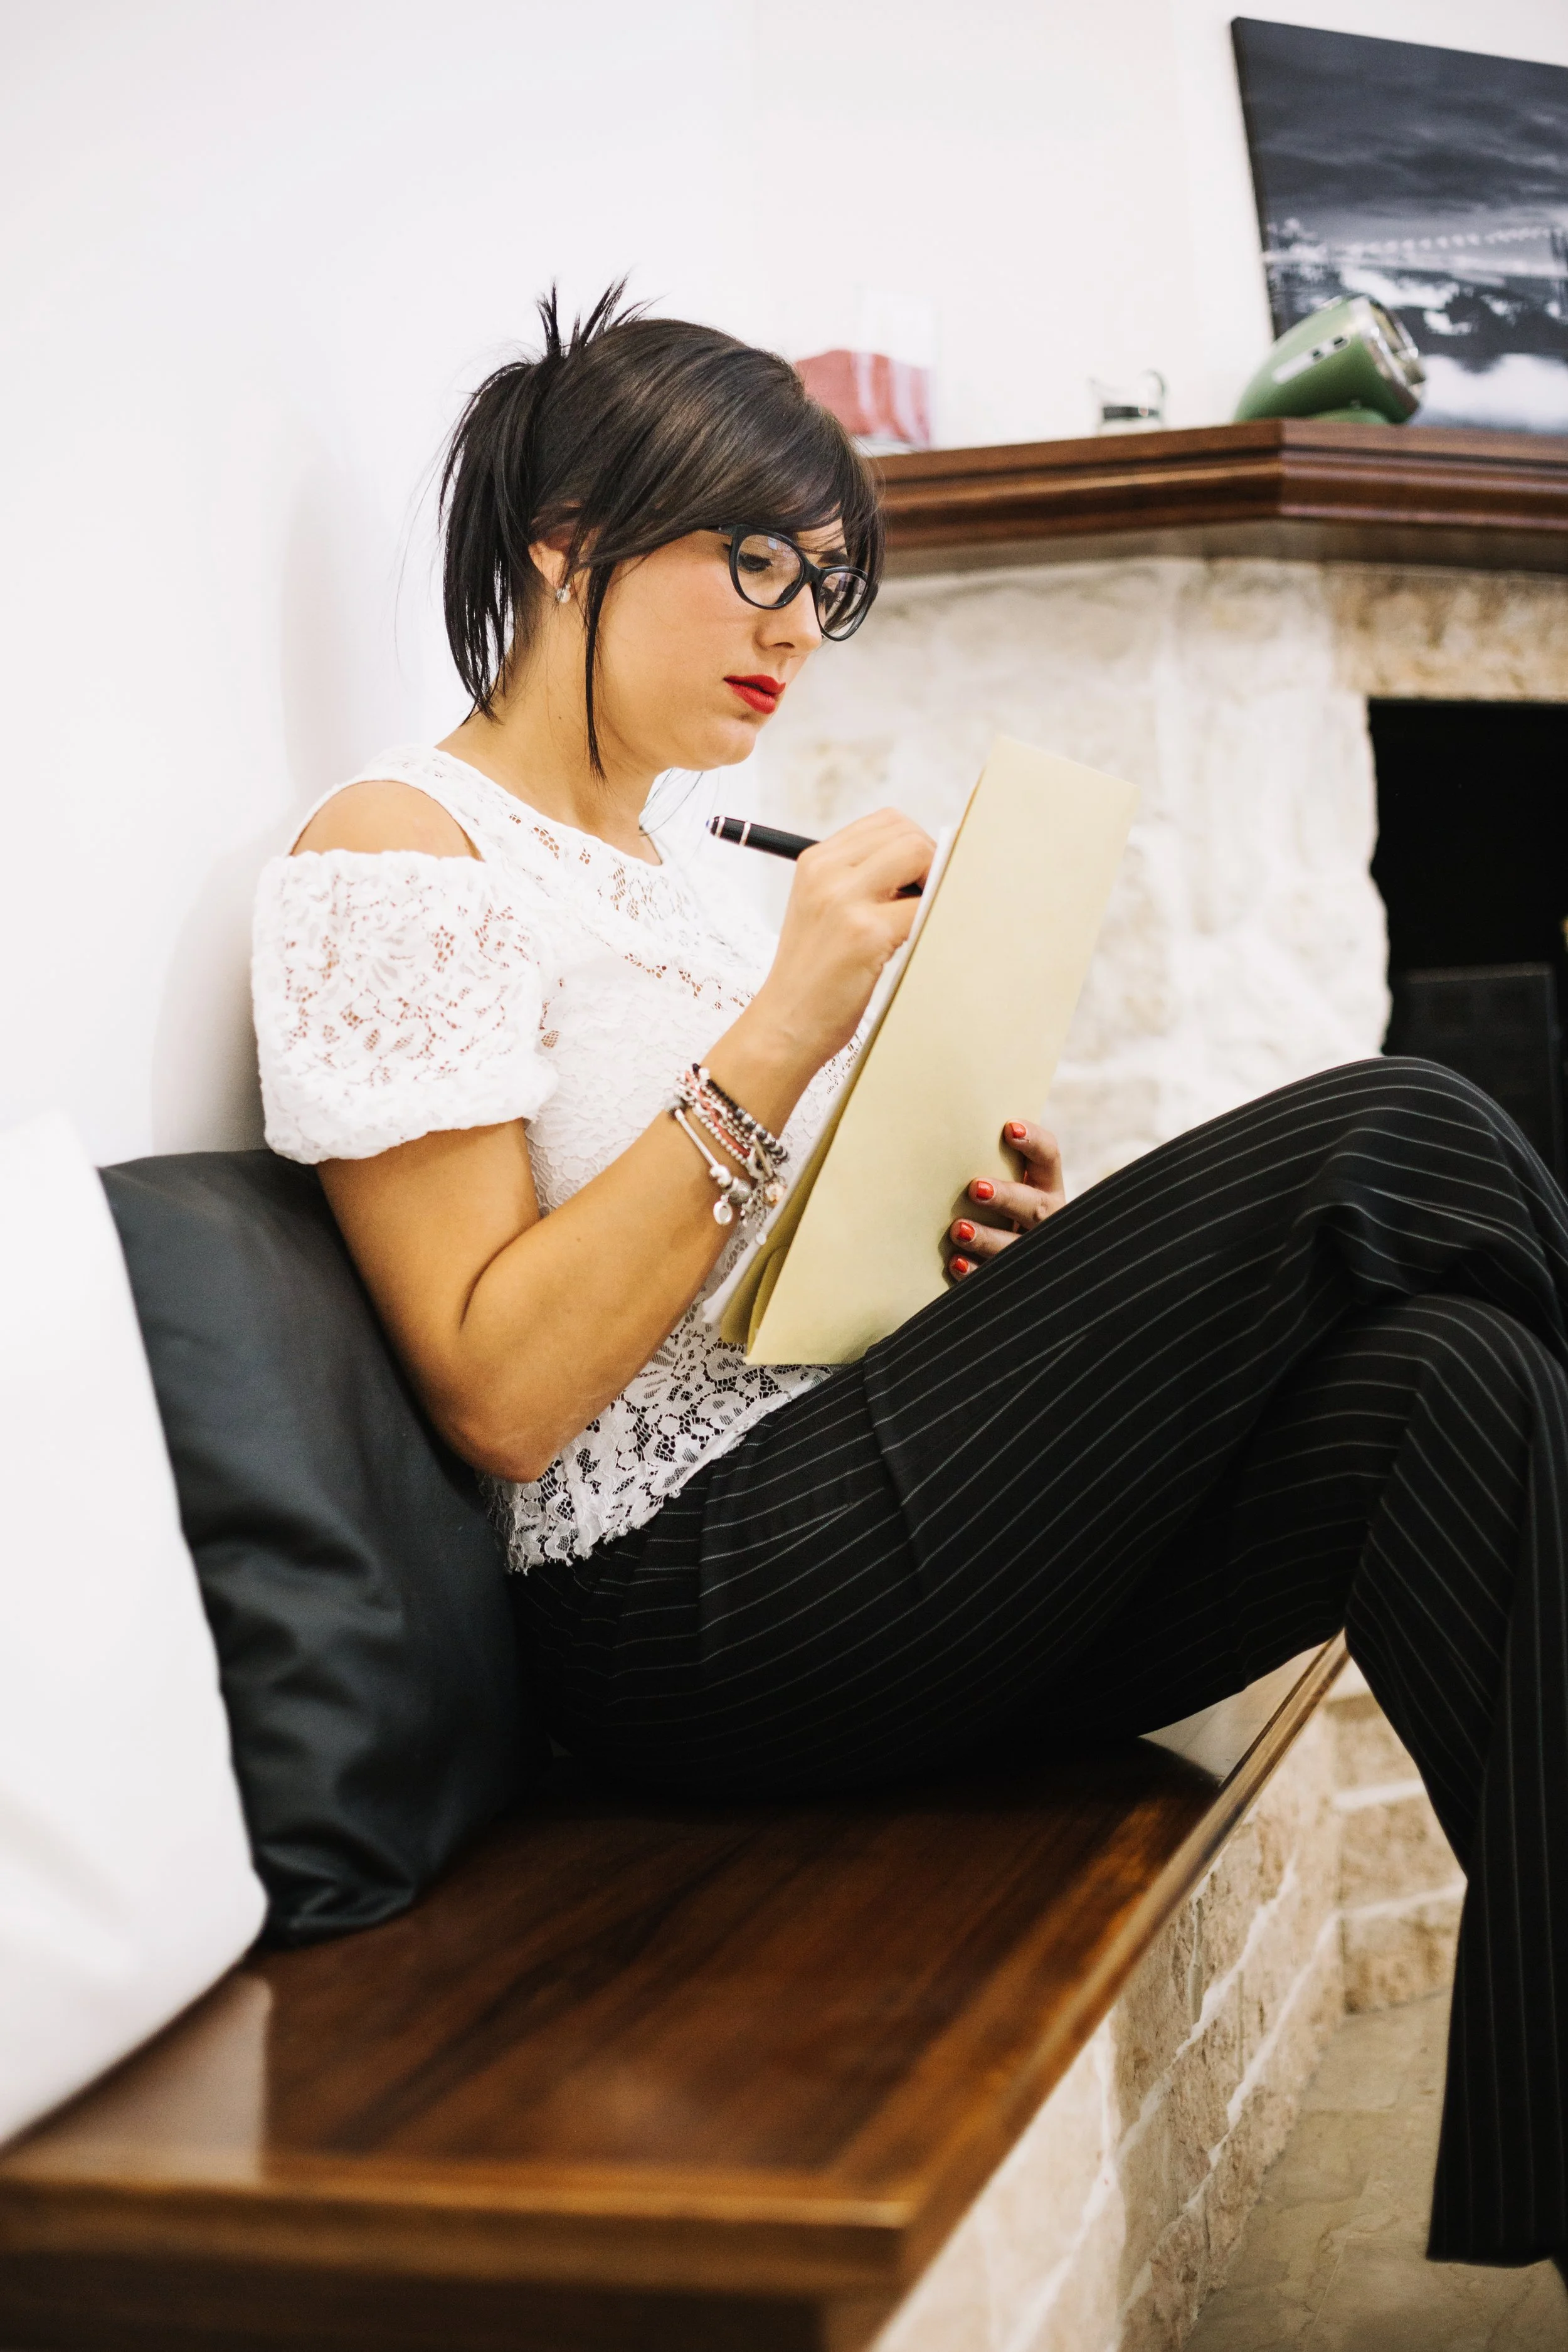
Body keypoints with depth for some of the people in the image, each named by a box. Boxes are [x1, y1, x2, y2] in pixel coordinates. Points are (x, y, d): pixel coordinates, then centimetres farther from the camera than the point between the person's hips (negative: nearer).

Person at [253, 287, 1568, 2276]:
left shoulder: (687, 868, 22)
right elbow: (501, 1394, -15)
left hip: (878, 1549, 8)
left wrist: (970, 1250, 2)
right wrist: (787, 1028, -19)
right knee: (1389, 1145, -16)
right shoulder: (393, 859, -5)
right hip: (694, 1610, -8)